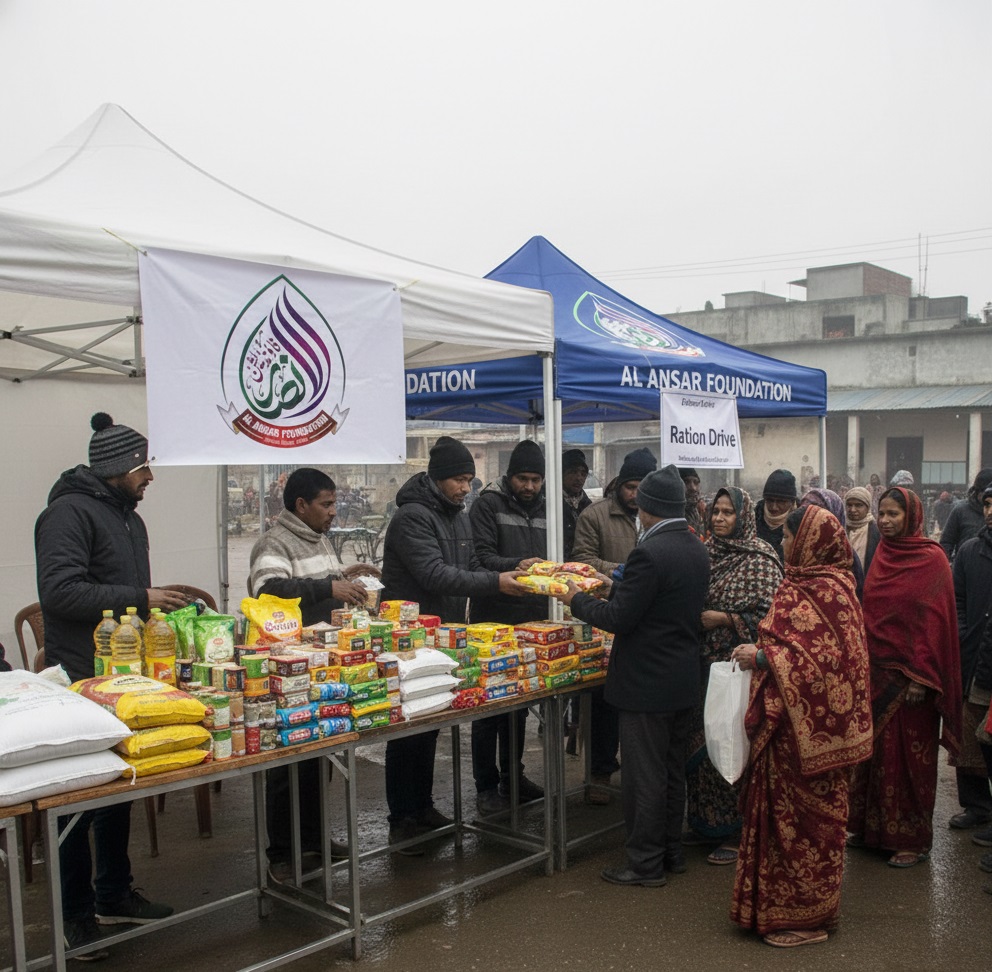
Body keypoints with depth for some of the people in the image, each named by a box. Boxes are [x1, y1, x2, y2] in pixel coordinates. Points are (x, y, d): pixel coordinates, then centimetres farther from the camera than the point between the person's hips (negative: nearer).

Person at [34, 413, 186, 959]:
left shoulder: (129, 518, 16)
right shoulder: (70, 513, -14)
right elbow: (60, 591, -25)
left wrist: (158, 606, 12)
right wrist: (139, 599, -23)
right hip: (82, 682, -9)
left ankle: (114, 895, 30)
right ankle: (75, 913, 17)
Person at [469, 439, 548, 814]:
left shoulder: (546, 509, 11)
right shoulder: (488, 505, -6)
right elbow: (482, 556, -16)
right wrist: (514, 567, -32)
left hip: (532, 621, 6)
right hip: (493, 620, -6)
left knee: (520, 703, 16)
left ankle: (513, 776, 29)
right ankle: (486, 787, 11)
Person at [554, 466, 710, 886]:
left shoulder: (649, 553, -22)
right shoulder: (697, 550, 6)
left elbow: (619, 618, -21)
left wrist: (578, 600, -5)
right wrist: (618, 588, 20)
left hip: (647, 682, -9)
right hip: (683, 678, 9)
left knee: (644, 776, 3)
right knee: (673, 770, 19)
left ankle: (645, 863, 13)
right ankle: (671, 851, 31)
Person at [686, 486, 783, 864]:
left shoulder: (760, 560, -9)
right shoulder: (707, 553, 9)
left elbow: (770, 616, -14)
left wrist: (724, 619, -17)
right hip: (704, 663, 6)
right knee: (700, 743, 11)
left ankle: (736, 831, 13)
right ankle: (706, 823, 26)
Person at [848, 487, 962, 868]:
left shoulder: (932, 560, -9)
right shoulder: (882, 555, 9)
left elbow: (935, 621, -13)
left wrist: (921, 676, -17)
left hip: (910, 675, -6)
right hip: (876, 671, 6)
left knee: (910, 755, 2)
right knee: (875, 749, 11)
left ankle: (913, 837, 14)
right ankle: (873, 826, 23)